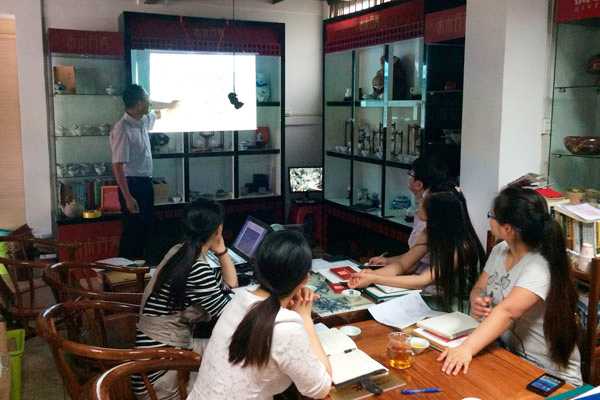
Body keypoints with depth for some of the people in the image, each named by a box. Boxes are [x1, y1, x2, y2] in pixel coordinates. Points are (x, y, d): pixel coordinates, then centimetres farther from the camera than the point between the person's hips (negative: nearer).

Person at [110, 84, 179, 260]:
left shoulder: (143, 121, 4)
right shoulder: (122, 129, -21)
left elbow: (156, 115, 32)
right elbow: (118, 166, -23)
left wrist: (170, 106, 44)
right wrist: (127, 197, -26)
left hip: (146, 183, 9)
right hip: (132, 185, -9)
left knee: (145, 229, 16)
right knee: (132, 232, -2)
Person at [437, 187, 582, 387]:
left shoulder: (540, 267, -23)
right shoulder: (500, 250, 0)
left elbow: (507, 311, -36)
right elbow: (479, 288, 11)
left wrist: (467, 348, -48)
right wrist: (477, 301, -13)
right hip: (508, 358, 6)